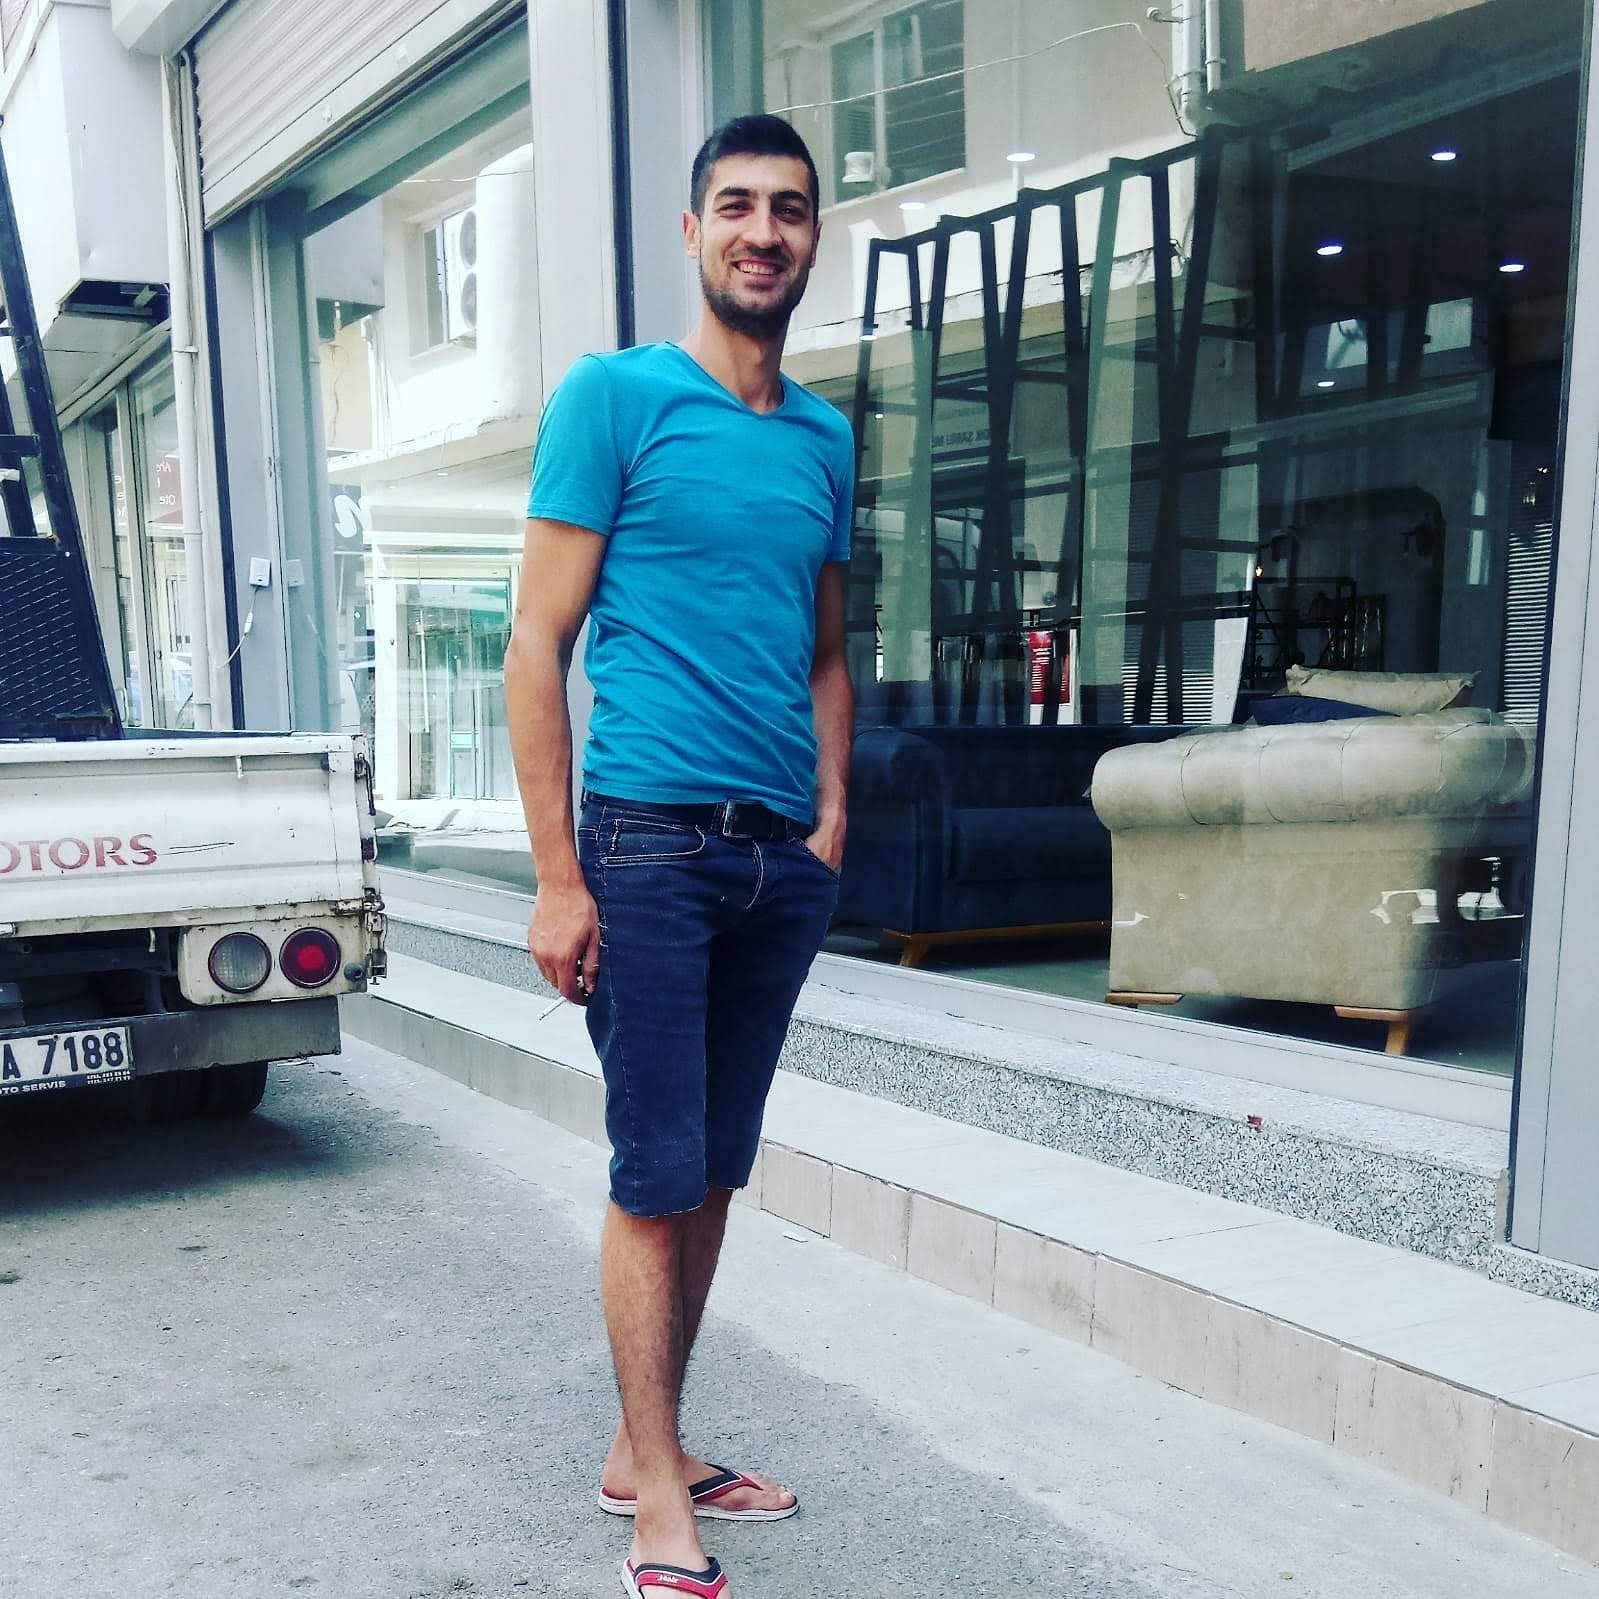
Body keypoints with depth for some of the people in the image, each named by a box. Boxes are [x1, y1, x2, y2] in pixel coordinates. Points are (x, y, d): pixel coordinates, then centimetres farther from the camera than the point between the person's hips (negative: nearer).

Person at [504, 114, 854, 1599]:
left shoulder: (825, 436, 15)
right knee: (657, 1175, -2)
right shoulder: (615, 395, -2)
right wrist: (559, 877, -12)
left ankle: (646, 1448, 27)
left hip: (782, 860, 6)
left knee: (714, 1172, 12)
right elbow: (537, 642, -6)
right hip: (650, 845, -6)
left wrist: (831, 821, 8)